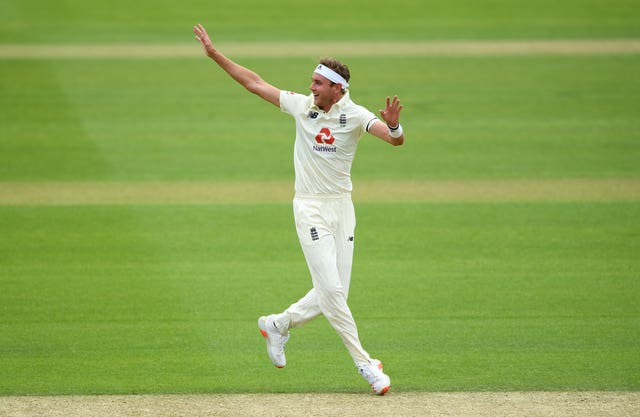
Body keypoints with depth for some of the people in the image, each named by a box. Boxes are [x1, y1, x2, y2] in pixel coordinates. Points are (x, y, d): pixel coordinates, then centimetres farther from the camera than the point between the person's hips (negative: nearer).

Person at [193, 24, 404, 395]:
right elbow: (255, 83, 5)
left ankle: (279, 325, 29)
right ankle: (364, 364, -5)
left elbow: (396, 140, -23)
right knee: (330, 289, -10)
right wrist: (215, 54, 3)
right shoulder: (301, 105, -3)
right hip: (310, 209, -1)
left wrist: (393, 125, -47)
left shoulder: (354, 115, -9)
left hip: (342, 207, 1)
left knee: (334, 293, 4)